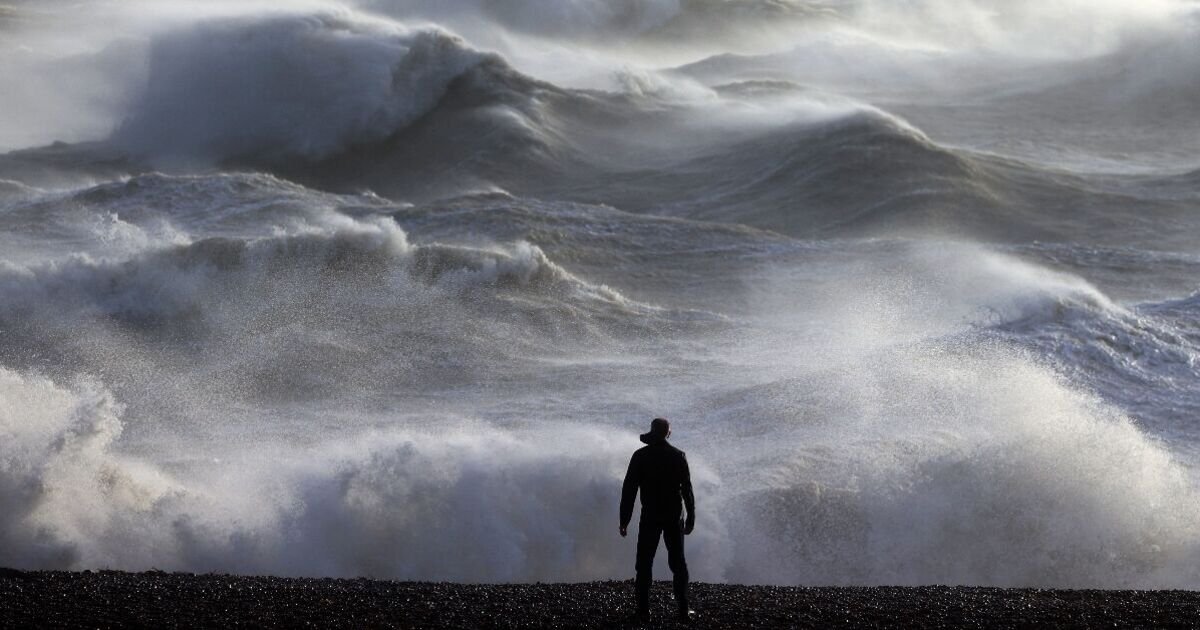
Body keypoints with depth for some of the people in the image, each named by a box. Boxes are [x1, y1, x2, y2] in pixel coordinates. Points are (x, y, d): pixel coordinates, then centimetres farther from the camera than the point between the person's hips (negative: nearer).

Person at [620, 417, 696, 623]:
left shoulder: (640, 456, -3)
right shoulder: (678, 456, -2)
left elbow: (629, 489, -4)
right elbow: (687, 489, -2)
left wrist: (624, 520, 0)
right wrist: (691, 518, 5)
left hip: (649, 518, -1)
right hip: (674, 518, 1)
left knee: (644, 564, 5)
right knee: (678, 564, 8)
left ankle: (643, 611, 0)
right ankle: (683, 610, 4)